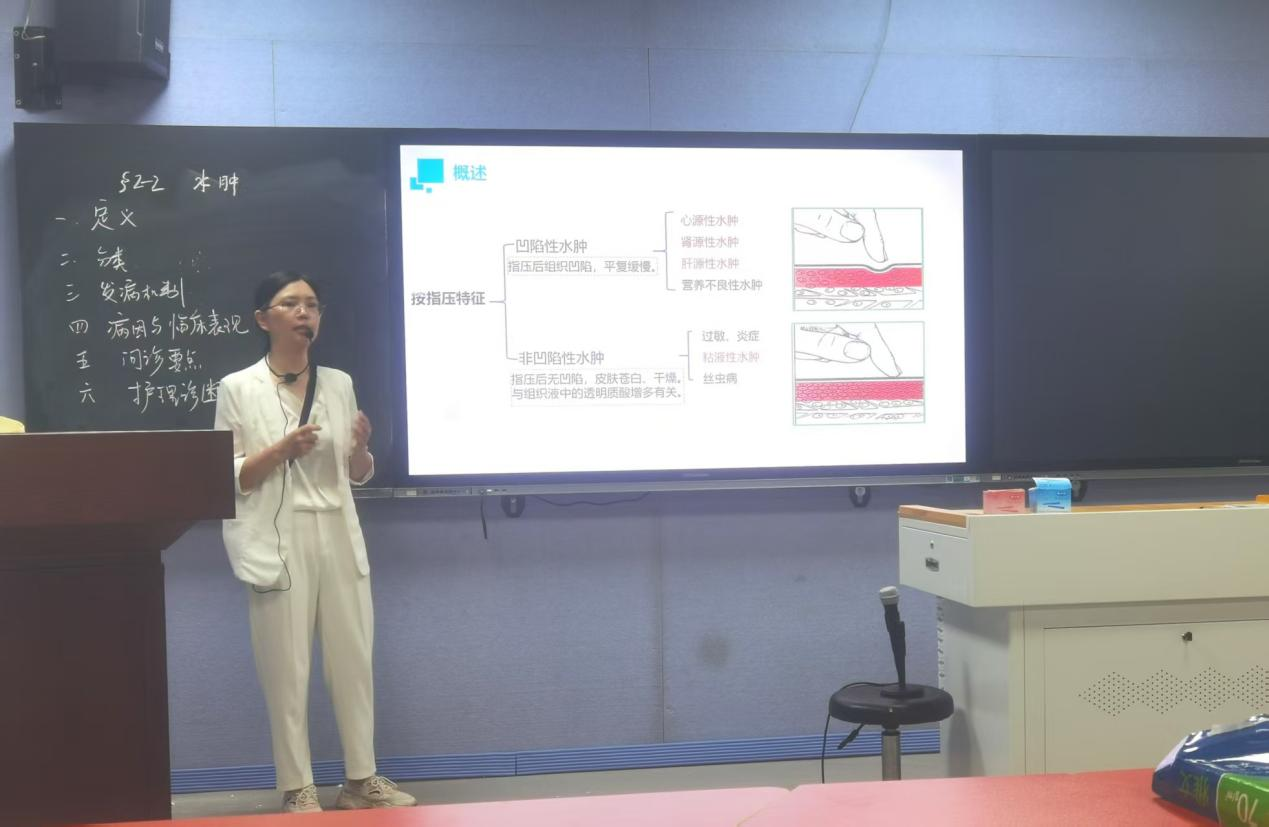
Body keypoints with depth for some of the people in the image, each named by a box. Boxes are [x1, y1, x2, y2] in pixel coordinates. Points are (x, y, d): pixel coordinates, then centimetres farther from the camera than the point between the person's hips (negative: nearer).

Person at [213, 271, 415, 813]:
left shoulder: (339, 383, 11)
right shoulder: (237, 389, -1)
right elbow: (226, 479, -3)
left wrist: (360, 447, -7)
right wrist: (281, 450, -17)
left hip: (338, 535, 4)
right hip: (279, 541, -4)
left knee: (354, 662, 7)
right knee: (287, 670, 0)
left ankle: (361, 780, 19)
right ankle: (297, 789, 12)